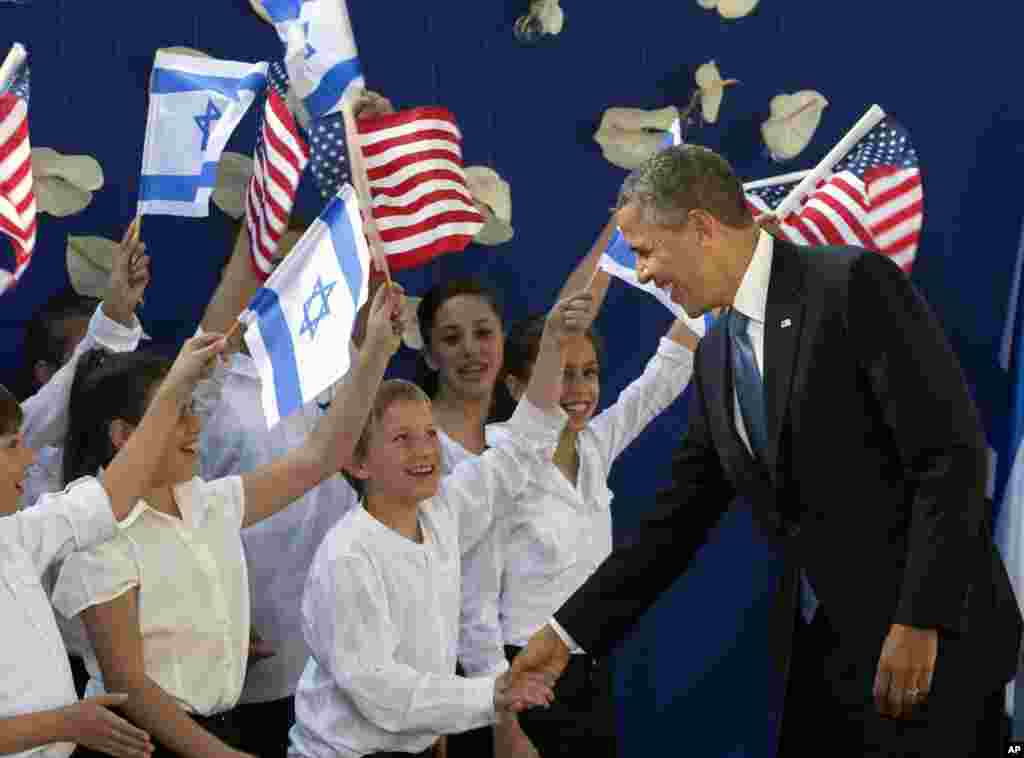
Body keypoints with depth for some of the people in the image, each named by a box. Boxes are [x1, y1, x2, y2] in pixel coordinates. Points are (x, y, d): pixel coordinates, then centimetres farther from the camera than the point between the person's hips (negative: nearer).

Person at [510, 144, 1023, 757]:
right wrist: (570, 632, 16)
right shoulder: (716, 358, 13)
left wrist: (922, 622, -19)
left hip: (934, 636, -7)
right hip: (822, 646, 7)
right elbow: (679, 520, 18)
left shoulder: (854, 284, -11)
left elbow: (953, 452, -16)